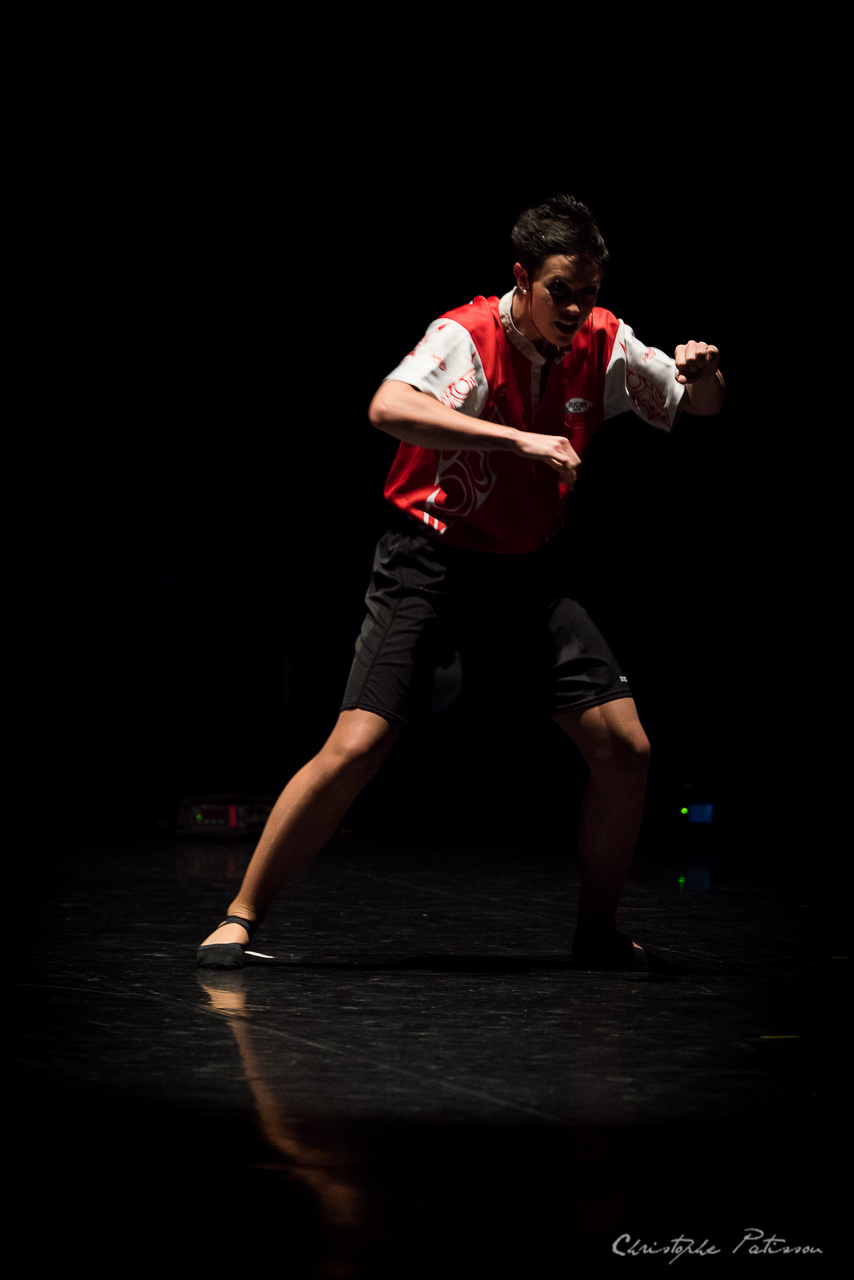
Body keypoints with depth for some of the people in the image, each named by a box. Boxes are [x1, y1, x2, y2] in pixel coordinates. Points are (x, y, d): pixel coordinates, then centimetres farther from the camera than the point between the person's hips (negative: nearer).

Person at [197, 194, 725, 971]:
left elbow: (701, 406, 10)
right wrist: (520, 440, -45)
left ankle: (598, 933, 16)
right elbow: (388, 408, -40)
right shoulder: (469, 337, -20)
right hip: (430, 563, -5)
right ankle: (241, 919, -1)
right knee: (356, 748, -15)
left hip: (527, 571, 5)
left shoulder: (603, 345, -3)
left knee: (625, 748, -3)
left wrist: (703, 375, -15)